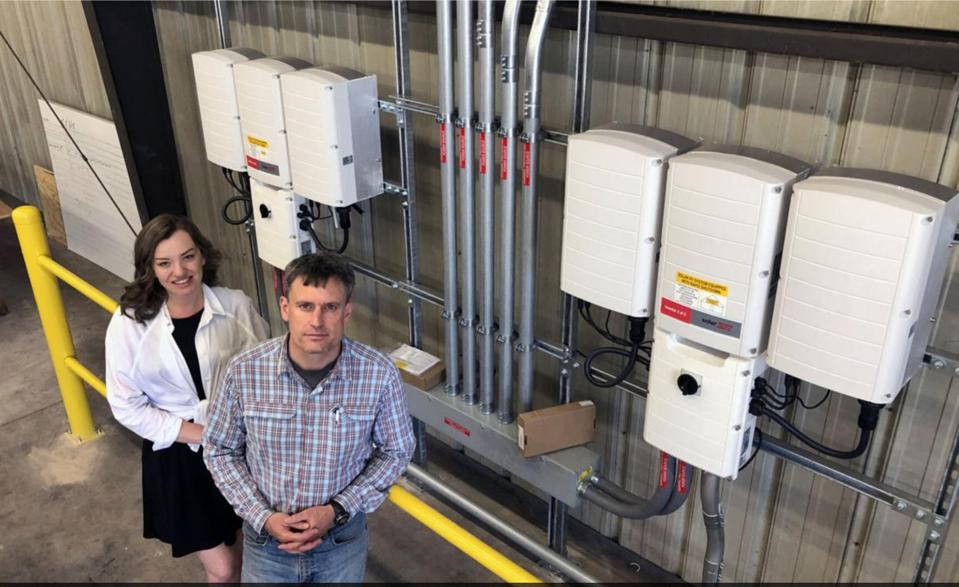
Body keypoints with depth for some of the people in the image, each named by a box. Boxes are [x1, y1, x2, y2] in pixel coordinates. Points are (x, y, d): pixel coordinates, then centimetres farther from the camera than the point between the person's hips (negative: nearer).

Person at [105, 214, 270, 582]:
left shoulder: (236, 307, -14)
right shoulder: (129, 324, -15)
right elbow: (127, 406, -10)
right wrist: (202, 433, -16)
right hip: (178, 457, -1)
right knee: (223, 569, 9)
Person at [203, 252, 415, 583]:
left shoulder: (378, 374, -21)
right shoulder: (244, 371, -19)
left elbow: (396, 451, -6)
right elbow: (219, 450, -4)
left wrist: (337, 511, -15)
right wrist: (263, 517, -14)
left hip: (343, 539, 0)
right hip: (266, 537, 0)